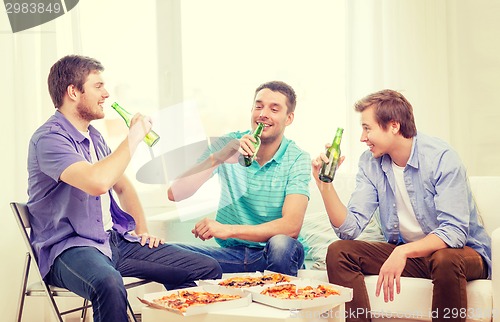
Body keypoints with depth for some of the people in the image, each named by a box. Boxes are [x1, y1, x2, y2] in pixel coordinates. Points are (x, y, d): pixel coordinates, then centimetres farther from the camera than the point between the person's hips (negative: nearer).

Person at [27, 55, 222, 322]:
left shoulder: (94, 136, 16)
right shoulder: (49, 138, -13)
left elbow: (122, 186, 29)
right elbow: (97, 182, -31)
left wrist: (142, 229, 15)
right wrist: (134, 137, -18)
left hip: (116, 240, 8)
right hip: (69, 247, -8)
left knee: (208, 269, -5)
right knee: (108, 285, -43)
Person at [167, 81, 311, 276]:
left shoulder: (297, 159, -6)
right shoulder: (228, 144, -1)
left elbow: (291, 226, -20)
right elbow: (175, 194, -12)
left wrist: (228, 230, -26)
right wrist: (218, 158, -24)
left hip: (272, 255, -1)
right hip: (230, 253, 1)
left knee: (282, 245, -35)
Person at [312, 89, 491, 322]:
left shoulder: (441, 158, -19)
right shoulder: (370, 163, -2)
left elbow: (454, 231, -27)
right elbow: (349, 229, -7)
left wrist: (403, 252, -40)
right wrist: (324, 184, -18)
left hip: (462, 250, -5)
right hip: (402, 252, 5)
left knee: (445, 260, -38)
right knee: (338, 252, -12)